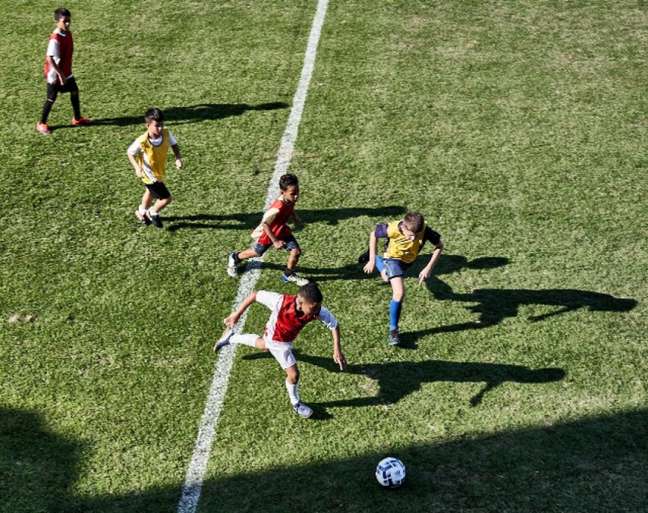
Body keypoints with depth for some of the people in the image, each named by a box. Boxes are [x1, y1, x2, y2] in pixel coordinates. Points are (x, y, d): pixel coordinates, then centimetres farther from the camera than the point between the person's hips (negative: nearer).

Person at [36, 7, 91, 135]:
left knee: (75, 92, 17)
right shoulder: (55, 39, -28)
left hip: (66, 72, 8)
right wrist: (60, 74, -30)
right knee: (51, 99, 4)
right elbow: (50, 58, -30)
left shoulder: (68, 33, -1)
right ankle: (41, 124, 21)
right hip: (55, 74, -8)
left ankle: (77, 119, 33)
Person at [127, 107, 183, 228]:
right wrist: (137, 167, -31)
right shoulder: (142, 142, -35)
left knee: (151, 192, 32)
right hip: (150, 175, -6)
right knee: (166, 198, -7)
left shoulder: (166, 133, -25)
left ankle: (142, 211, 62)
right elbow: (130, 153, -18)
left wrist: (178, 158, -22)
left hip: (160, 171, 6)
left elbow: (174, 144, -6)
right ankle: (153, 213, 25)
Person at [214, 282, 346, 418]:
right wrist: (237, 314, -22)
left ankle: (231, 337, 62)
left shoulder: (318, 310, -36)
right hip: (277, 341, -4)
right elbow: (255, 295, -30)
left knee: (263, 345, 35)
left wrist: (337, 350, -23)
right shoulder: (281, 302, -45)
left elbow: (334, 325, -19)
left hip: (288, 338, 4)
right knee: (293, 374, 0)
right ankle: (296, 403, 32)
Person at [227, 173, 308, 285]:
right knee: (257, 252, 19)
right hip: (267, 232, -6)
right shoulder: (277, 208, -43)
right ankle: (235, 257, 49)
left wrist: (296, 218, 0)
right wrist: (275, 241, -31)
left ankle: (288, 275, 23)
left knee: (296, 251, -3)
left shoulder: (291, 199, -20)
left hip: (282, 230, 6)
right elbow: (265, 224, -34)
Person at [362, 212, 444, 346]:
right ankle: (393, 330, -8)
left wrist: (429, 268, -26)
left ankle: (378, 261, 67)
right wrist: (372, 260, -16)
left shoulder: (425, 231, -37)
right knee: (400, 292, -24)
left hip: (408, 260, 4)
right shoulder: (392, 229, -40)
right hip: (392, 258, -4)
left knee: (388, 278, 34)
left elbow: (439, 246, -19)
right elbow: (374, 234, -18)